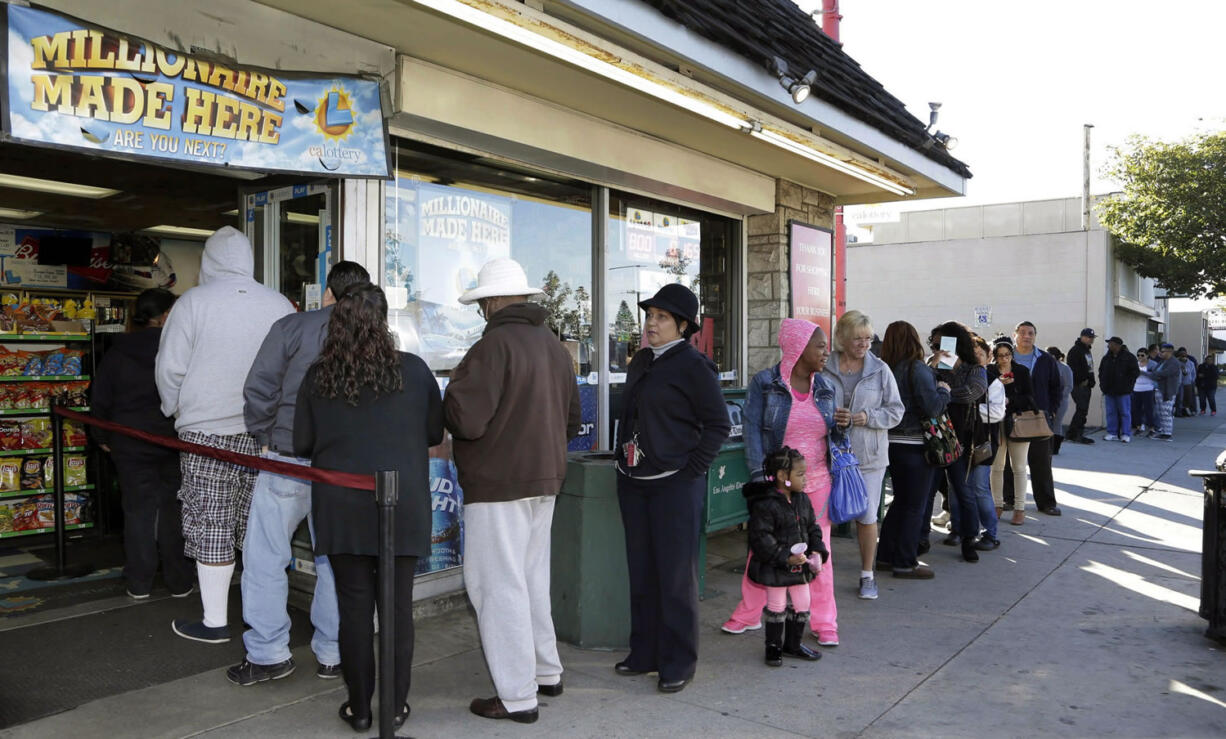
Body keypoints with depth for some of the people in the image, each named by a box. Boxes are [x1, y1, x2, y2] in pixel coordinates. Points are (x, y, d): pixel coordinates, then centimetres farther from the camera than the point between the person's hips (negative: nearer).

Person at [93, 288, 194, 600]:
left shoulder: (118, 352, 0)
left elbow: (101, 399, 6)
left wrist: (103, 436, 17)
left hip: (131, 443, 2)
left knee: (138, 508, 8)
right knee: (174, 509, 6)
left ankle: (139, 583, 13)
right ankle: (179, 582, 11)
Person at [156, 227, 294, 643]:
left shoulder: (193, 302, -5)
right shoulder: (280, 305, 3)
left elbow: (170, 369, -4)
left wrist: (176, 411, 14)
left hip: (207, 431, -3)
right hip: (266, 433, 3)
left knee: (211, 525, 4)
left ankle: (214, 622, 12)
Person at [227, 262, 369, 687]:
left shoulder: (292, 327, -3)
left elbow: (259, 388, -5)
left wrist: (264, 438, 7)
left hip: (288, 460, -3)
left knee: (266, 557, 8)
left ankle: (268, 653, 11)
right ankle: (333, 655, 19)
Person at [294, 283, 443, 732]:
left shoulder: (318, 376, -3)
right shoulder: (413, 370, -6)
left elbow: (301, 445, 3)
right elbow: (435, 433, 5)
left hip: (341, 509, 1)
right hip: (403, 507, -1)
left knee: (354, 607, 9)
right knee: (398, 606, 9)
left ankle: (359, 708, 19)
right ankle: (395, 705, 18)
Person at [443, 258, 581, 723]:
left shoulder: (495, 344, -17)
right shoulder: (553, 345, 8)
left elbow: (466, 421, -21)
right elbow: (572, 420, 15)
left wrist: (454, 391, -2)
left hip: (498, 483, -8)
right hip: (544, 480, 8)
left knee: (498, 584, 1)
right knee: (532, 578, 20)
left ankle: (517, 697, 7)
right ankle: (546, 672, 31)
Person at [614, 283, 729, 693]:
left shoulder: (693, 366, -10)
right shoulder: (640, 362, 12)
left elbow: (719, 424, -9)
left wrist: (691, 470, -13)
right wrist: (623, 460, 13)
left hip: (674, 485, -7)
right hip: (633, 482, 7)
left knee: (676, 575, 1)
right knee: (641, 573, 14)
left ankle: (678, 662, 13)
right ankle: (644, 653, 26)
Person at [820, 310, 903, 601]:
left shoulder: (880, 370, 3)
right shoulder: (824, 369, -3)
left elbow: (895, 411, 4)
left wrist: (868, 417, -13)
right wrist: (830, 417, -17)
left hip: (868, 456, 1)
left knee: (867, 516, 6)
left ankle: (867, 575, 22)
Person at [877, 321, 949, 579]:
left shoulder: (886, 370, 3)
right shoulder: (918, 369, -15)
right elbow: (933, 407, -20)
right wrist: (943, 390, 0)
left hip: (893, 443, 7)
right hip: (915, 446, -7)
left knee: (900, 501, 18)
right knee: (914, 506, 3)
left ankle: (885, 556, 24)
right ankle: (905, 563, 9)